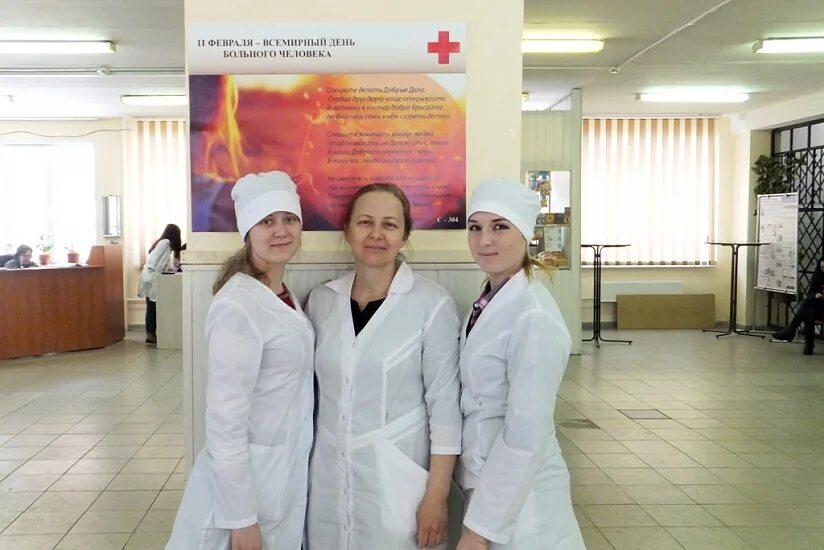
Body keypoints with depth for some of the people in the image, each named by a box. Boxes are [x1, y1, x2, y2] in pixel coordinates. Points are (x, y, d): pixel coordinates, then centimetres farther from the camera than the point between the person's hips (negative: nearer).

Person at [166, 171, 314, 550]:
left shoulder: (284, 296, 5)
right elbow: (225, 418, -23)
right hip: (246, 477, -8)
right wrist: (240, 517, -21)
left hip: (288, 474, 8)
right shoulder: (238, 306, -21)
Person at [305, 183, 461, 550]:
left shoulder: (433, 305, -10)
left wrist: (437, 496, -10)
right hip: (328, 479, 4)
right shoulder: (321, 301, 2)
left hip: (398, 480, -3)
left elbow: (445, 405, -9)